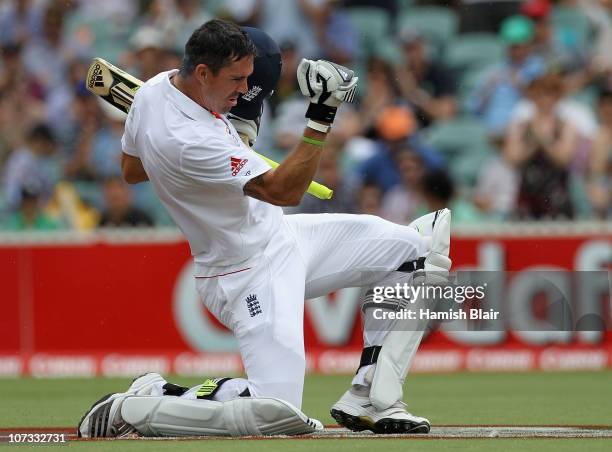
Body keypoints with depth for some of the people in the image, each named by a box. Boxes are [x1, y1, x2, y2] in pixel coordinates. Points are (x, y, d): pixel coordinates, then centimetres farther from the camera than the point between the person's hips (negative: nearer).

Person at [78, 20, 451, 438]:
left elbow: (132, 170, 14)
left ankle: (369, 401, 7)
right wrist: (320, 119, -31)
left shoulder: (155, 88, -3)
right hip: (250, 274, -10)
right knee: (276, 414, -22)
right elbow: (282, 191, -26)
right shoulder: (189, 141, -32)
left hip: (279, 233, 10)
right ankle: (131, 409, -3)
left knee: (416, 248, 5)